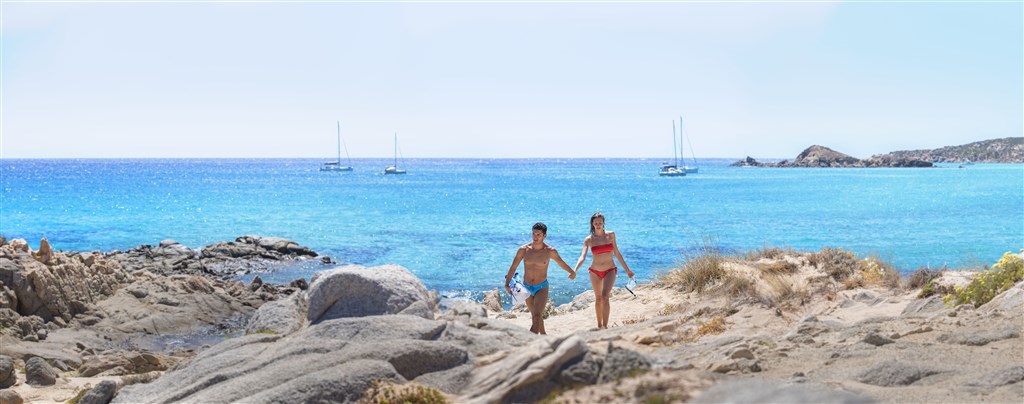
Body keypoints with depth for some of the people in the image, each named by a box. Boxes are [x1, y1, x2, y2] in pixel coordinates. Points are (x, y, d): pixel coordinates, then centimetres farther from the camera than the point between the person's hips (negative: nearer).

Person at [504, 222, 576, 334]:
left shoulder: (550, 251, -10)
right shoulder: (524, 249, -8)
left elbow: (561, 263, 10)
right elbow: (513, 267, -2)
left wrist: (572, 272, 25)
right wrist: (507, 284, -11)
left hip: (542, 287, -3)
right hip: (527, 288, 3)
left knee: (536, 317, -19)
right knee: (535, 316, 19)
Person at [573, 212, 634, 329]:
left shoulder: (611, 235, -2)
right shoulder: (588, 240, -6)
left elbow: (617, 254, 7)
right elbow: (582, 257, -17)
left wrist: (627, 270, 11)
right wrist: (574, 270, -34)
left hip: (610, 271, -1)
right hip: (595, 271, 1)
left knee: (605, 296, -20)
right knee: (598, 299, 12)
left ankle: (605, 326, -21)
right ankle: (599, 325, 28)